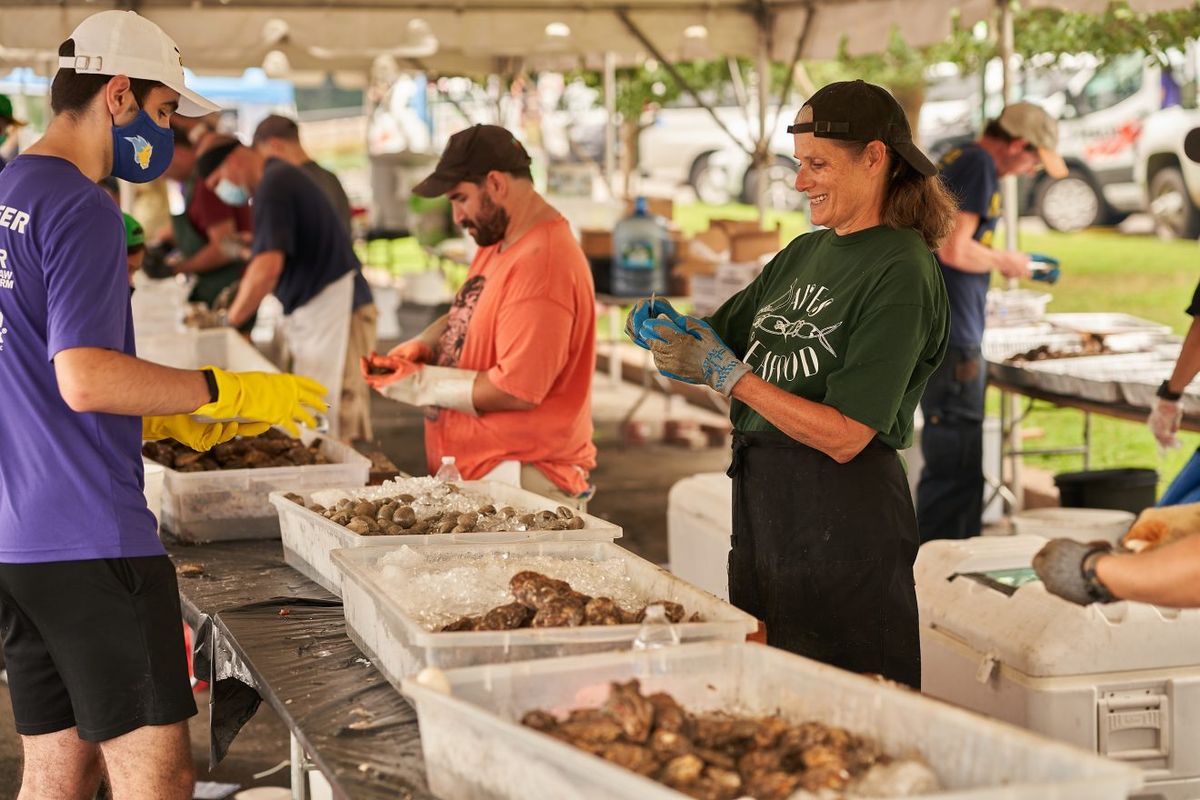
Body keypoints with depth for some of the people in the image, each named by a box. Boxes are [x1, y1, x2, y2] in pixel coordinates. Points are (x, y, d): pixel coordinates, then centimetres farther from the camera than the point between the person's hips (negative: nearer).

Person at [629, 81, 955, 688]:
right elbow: (722, 336, 19)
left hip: (842, 519, -8)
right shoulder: (803, 254, 12)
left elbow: (845, 437, -19)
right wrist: (669, 330, -3)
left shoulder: (902, 274, -13)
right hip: (761, 502, 8)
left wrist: (728, 375, -18)